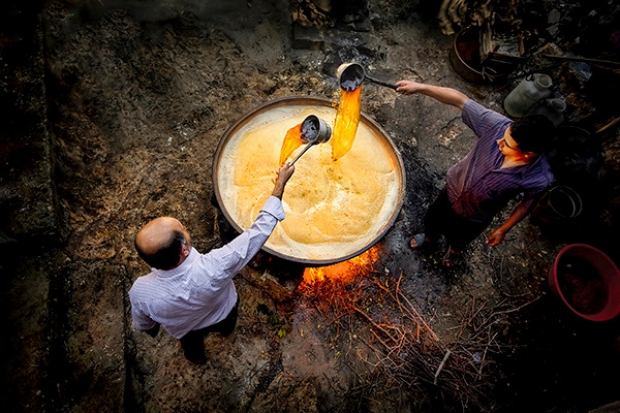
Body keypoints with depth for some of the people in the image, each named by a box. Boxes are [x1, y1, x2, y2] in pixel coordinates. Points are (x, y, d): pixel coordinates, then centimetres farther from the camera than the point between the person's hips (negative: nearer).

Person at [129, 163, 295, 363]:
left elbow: (143, 325, -16)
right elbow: (259, 231, -39)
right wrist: (280, 185, -30)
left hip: (186, 330, 1)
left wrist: (153, 331, 9)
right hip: (223, 315, 0)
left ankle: (196, 357, 71)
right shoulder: (214, 267, -50)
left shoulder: (140, 291, -40)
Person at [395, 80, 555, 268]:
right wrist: (420, 87, -37)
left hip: (475, 217, -1)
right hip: (453, 190, 2)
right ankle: (430, 238, 66)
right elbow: (458, 99, -31)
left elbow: (526, 204, -14)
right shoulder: (499, 125, -33)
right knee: (432, 218, 30)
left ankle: (455, 249, 68)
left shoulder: (540, 178, -34)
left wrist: (503, 229, 0)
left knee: (459, 237, 30)